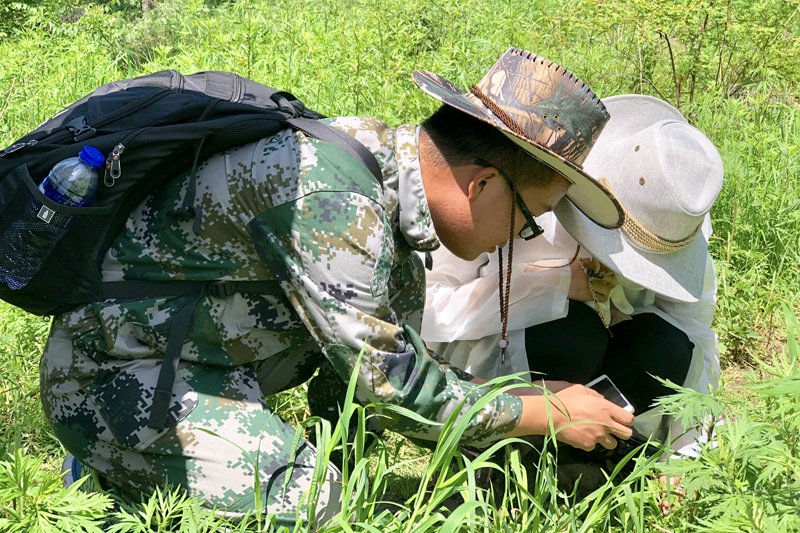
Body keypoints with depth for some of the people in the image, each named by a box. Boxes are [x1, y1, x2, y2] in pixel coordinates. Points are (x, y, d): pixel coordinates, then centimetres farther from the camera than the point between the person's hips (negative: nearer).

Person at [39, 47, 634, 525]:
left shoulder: (384, 159, 0)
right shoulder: (327, 198, -29)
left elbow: (405, 360, 9)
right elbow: (390, 386, -23)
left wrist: (525, 447, 6)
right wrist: (550, 413, -11)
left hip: (206, 355, 9)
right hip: (113, 374, -9)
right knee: (314, 505, -21)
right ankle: (118, 467, -1)